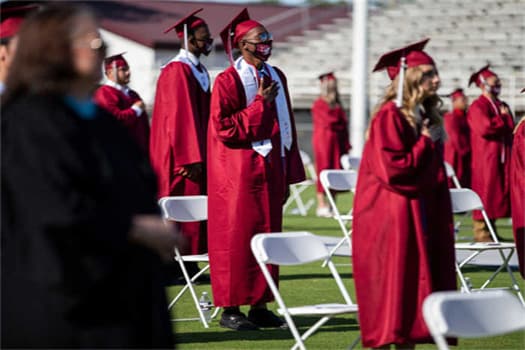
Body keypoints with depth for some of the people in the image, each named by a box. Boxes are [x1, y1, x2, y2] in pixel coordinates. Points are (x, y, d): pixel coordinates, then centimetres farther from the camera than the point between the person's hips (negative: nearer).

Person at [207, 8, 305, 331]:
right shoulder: (228, 81, -9)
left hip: (270, 170, 6)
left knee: (267, 236, 7)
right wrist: (259, 104, -16)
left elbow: (286, 126, 14)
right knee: (237, 239, -2)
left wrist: (288, 170, 10)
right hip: (240, 172, -6)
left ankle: (259, 305, 14)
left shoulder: (276, 77, 11)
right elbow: (224, 128, -15)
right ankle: (230, 309, 4)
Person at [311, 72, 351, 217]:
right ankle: (321, 206, -6)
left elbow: (343, 125, 13)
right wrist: (339, 126, 3)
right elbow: (328, 123, -15)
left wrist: (346, 145, 5)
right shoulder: (319, 104, -5)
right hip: (324, 141, -7)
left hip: (337, 143, 7)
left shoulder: (337, 105, 17)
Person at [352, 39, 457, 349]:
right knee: (391, 288, -7)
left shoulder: (426, 116, 13)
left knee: (414, 287, 9)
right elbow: (392, 169, -22)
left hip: (422, 217, 8)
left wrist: (444, 217, 16)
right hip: (392, 220, -8)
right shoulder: (390, 117, -13)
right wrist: (425, 145, -12)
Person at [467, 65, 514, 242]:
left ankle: (490, 229, 12)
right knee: (484, 194, -7)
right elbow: (484, 128, -21)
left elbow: (510, 129, 20)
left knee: (497, 194, 7)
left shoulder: (503, 106, 17)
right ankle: (481, 232, -5)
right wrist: (502, 119, -8)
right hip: (485, 158, -8)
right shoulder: (478, 107, -7)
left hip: (501, 158, 8)